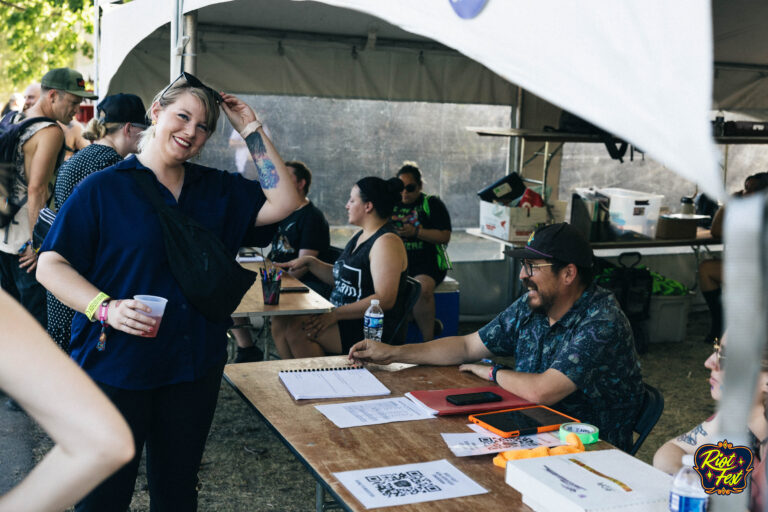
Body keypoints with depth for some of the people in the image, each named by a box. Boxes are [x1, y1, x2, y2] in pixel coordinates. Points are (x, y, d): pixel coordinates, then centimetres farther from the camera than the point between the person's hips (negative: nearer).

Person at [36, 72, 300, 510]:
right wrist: (106, 308, -23)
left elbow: (284, 203, -1)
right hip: (115, 368, -4)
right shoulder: (103, 188, -5)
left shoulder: (218, 189, 9)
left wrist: (252, 130, -2)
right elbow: (51, 265, -7)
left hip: (195, 368, 4)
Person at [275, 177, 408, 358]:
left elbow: (385, 300, -24)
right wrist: (310, 262, 12)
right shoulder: (359, 236, 17)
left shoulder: (387, 242, -15)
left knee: (297, 329, -24)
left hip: (372, 329, -9)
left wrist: (334, 315, -26)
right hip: (342, 316, 9)